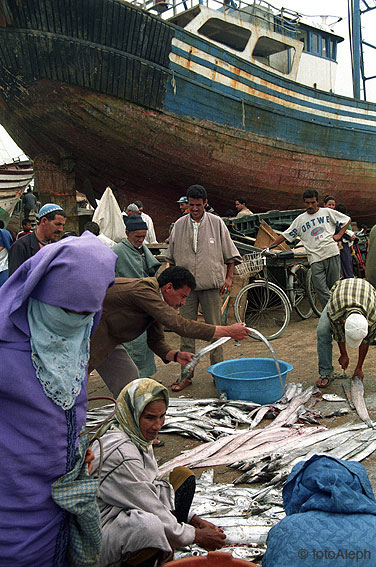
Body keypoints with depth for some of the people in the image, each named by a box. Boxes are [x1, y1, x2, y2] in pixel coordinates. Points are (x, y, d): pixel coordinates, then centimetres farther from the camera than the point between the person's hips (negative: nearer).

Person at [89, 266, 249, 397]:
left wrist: (175, 355, -16)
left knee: (129, 377, 5)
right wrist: (228, 331, -35)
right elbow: (180, 325, -38)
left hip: (107, 336, 9)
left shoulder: (154, 297, -1)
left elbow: (156, 341, 6)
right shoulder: (143, 291, -31)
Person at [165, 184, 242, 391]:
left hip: (211, 284, -1)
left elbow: (230, 254, 8)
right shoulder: (179, 225, 8)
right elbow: (172, 258, 17)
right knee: (186, 331, 3)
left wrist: (229, 277, 1)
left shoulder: (217, 223, 4)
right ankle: (186, 375, 11)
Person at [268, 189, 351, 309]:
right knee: (321, 290, -12)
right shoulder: (300, 220, 13)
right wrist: (269, 247, 9)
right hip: (315, 259, 1)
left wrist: (339, 235, 8)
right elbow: (285, 235, 14)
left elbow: (347, 219, 20)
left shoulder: (327, 212, 12)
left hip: (332, 254, 0)